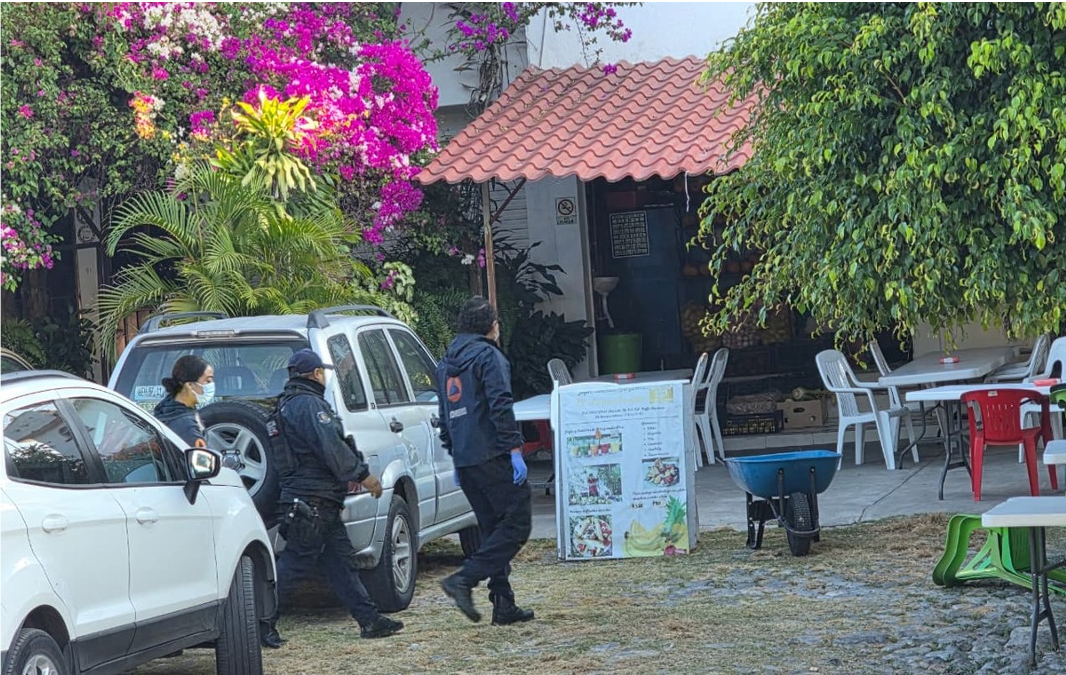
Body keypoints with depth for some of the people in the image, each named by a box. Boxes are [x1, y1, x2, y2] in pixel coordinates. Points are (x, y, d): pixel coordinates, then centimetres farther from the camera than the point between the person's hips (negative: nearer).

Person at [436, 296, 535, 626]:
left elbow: (444, 418, 25)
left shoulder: (446, 363, 20)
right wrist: (515, 450, -17)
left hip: (465, 461, 9)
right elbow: (500, 407, -16)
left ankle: (504, 605, 9)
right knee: (517, 523, -7)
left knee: (494, 528, 12)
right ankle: (465, 579, -19)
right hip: (492, 457, -8)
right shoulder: (488, 355, -6)